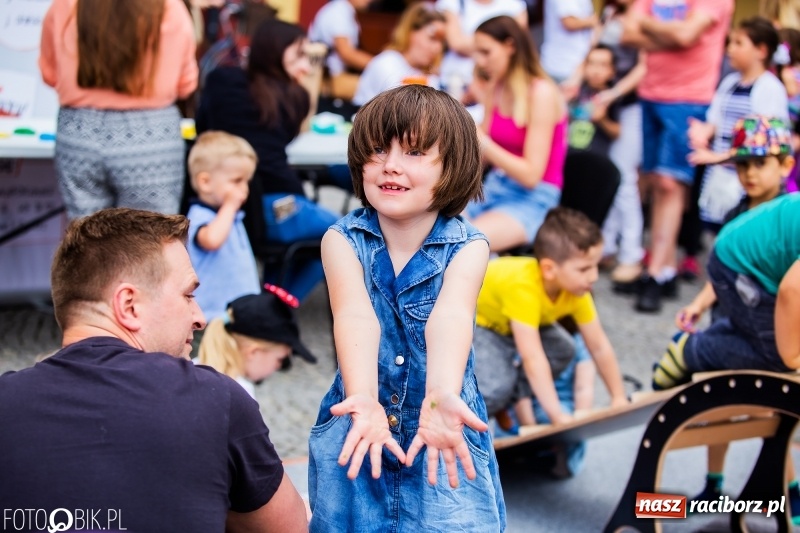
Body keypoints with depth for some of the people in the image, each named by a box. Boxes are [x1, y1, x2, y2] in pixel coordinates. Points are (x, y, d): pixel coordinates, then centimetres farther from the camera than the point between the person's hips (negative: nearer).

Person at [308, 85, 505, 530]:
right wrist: (361, 400, -44)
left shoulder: (468, 248, -9)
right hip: (354, 439, 1)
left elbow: (449, 320, -29)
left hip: (446, 442, -1)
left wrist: (443, 398, -48)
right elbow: (355, 319, -25)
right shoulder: (342, 241, -8)